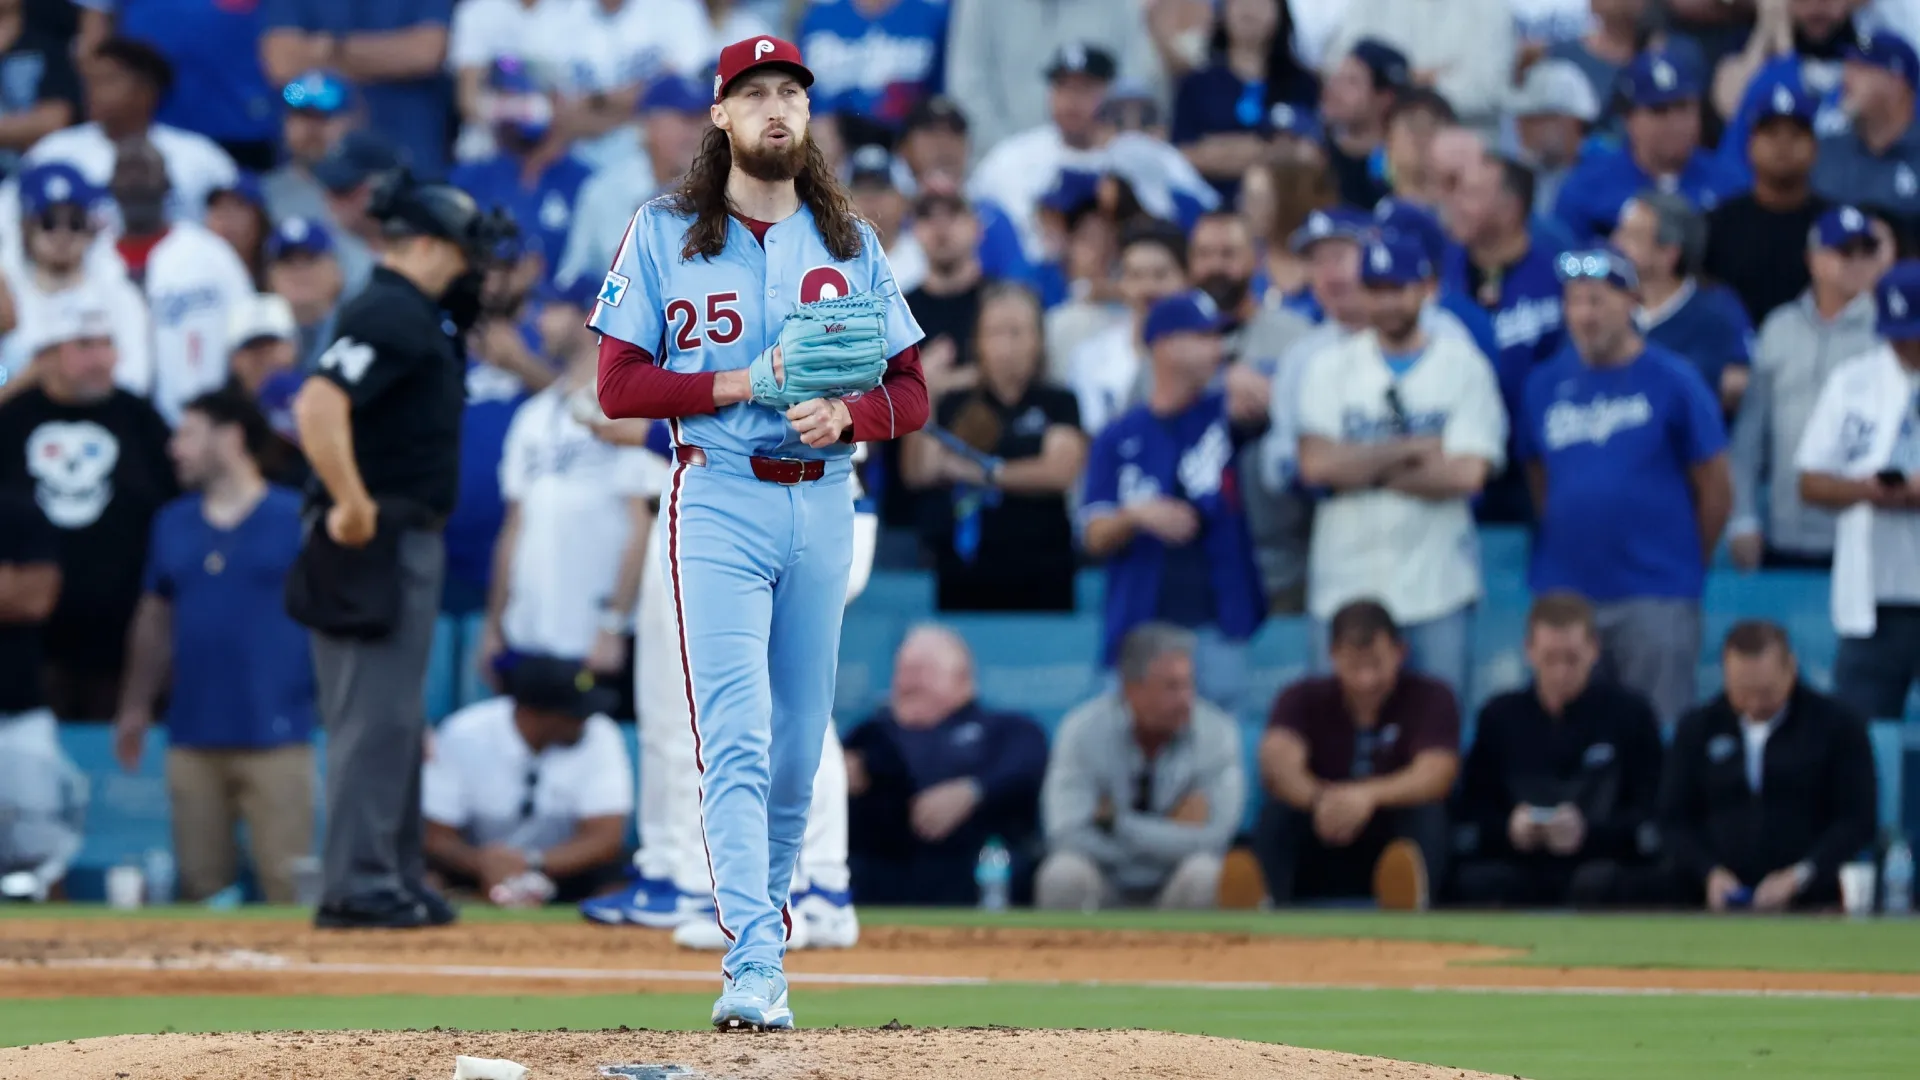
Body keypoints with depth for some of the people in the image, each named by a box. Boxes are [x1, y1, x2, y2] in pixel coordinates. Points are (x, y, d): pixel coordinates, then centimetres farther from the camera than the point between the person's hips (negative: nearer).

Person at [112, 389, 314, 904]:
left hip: (275, 738, -5)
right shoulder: (173, 523, 13)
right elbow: (155, 619, 18)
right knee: (199, 883, 6)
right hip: (192, 738, 5)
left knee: (287, 881, -9)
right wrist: (136, 706, 13)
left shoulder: (297, 519, -1)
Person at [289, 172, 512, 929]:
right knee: (376, 715, -9)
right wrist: (351, 506, -26)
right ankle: (358, 884, -8)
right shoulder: (389, 316, -15)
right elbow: (318, 405, -27)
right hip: (379, 545, -11)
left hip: (410, 542, 11)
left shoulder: (414, 316, 17)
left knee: (394, 717, 15)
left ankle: (395, 878, 20)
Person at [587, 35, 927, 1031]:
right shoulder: (663, 234, 3)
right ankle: (753, 968, -22)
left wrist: (845, 413, -12)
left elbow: (910, 391, 9)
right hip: (720, 503, -4)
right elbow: (619, 385, -3)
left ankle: (765, 914, 25)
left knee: (799, 741, 8)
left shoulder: (851, 242, 11)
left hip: (823, 505, 4)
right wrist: (739, 385, -14)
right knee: (737, 737, -14)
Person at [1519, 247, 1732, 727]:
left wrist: (1688, 563, 5)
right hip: (1564, 592, 4)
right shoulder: (1546, 384, 8)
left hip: (1654, 600, -4)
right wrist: (1568, 540, 10)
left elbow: (1715, 488, 1)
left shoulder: (1672, 381, -3)